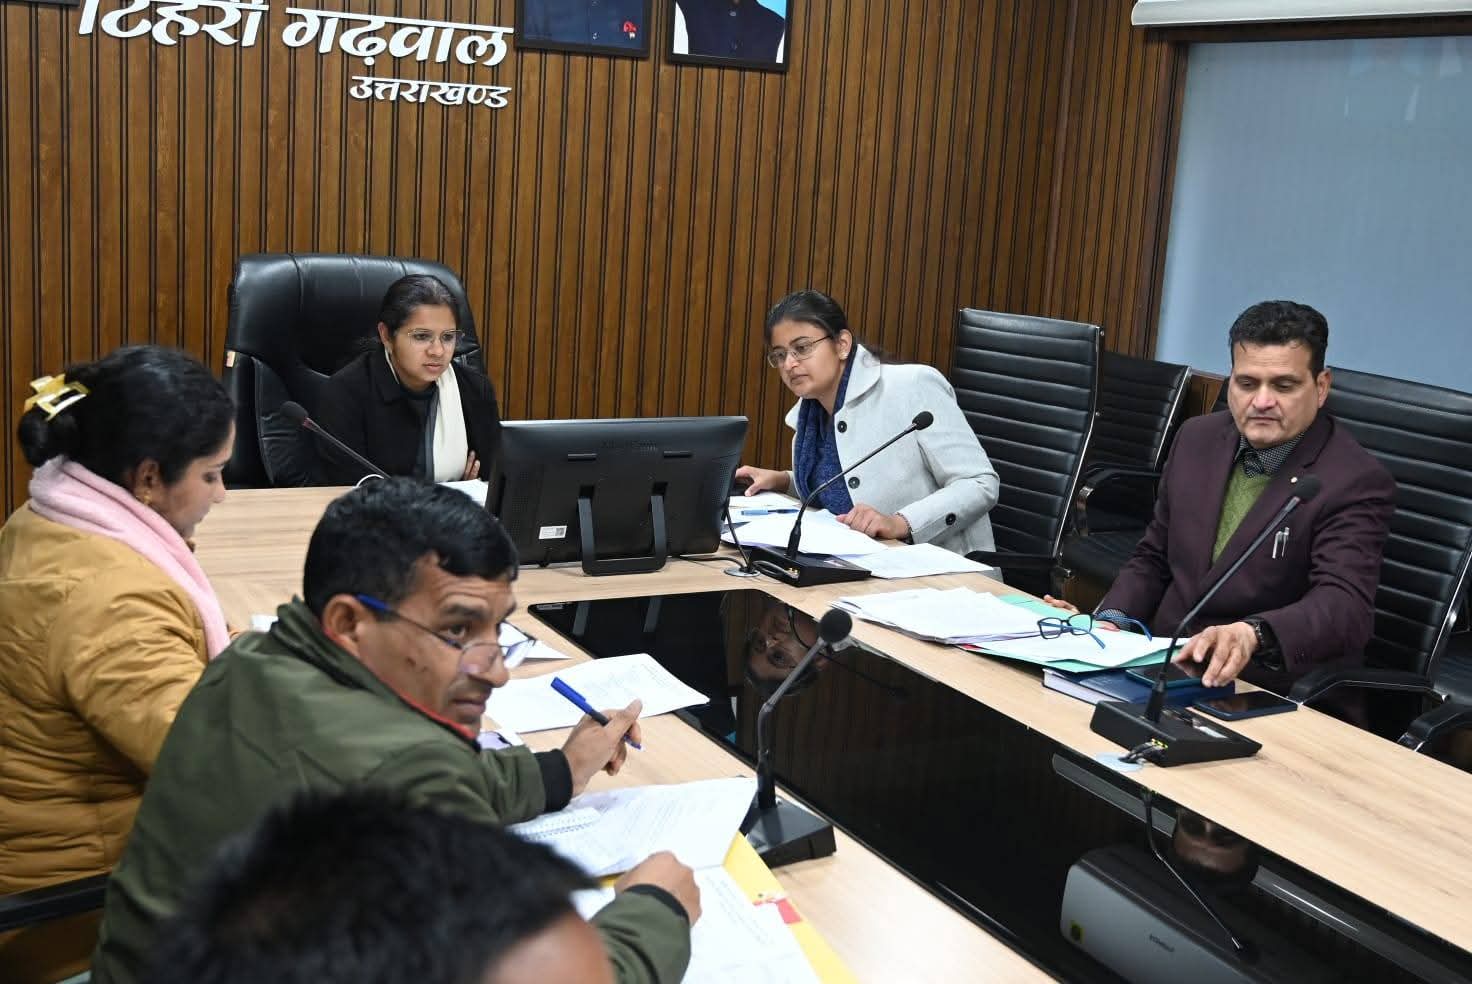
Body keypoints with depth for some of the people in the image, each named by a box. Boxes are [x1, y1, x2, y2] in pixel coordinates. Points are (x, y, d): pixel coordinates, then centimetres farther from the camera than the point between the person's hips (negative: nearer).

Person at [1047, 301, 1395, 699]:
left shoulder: (1356, 483, -12)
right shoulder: (1199, 439, 6)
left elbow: (1346, 608, -25)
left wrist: (1250, 634, -45)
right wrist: (1108, 623, -6)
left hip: (1274, 706, -6)